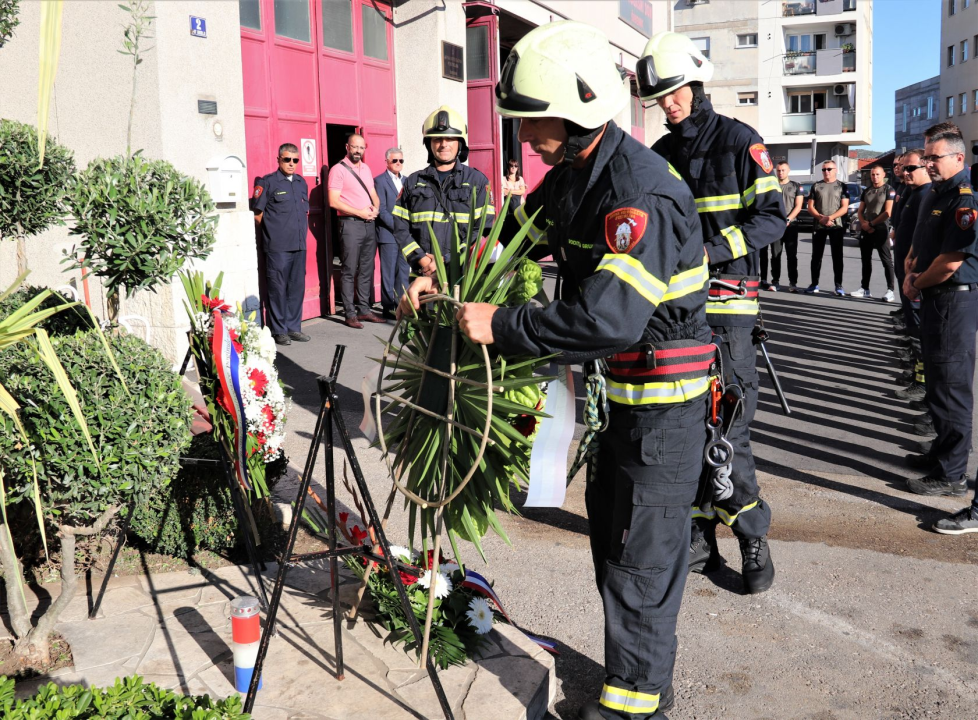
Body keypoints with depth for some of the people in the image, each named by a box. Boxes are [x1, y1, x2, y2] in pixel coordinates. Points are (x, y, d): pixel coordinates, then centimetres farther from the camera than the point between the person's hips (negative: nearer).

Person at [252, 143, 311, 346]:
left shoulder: (301, 182, 14)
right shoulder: (268, 182, -5)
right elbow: (257, 213, -4)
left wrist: (302, 232, 16)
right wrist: (271, 231, 3)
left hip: (299, 245, 6)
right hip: (277, 246, -6)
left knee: (297, 287, 9)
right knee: (277, 288, -1)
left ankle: (293, 327, 19)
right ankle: (278, 331, 6)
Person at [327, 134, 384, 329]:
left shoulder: (365, 168, 16)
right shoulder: (338, 169, -6)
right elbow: (334, 201, -13)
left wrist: (375, 208, -1)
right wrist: (359, 212, -14)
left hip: (369, 224, 7)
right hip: (351, 224, -7)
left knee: (367, 269, 10)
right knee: (349, 271, -4)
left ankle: (364, 309, 17)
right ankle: (350, 314, 0)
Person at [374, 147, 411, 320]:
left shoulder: (405, 181, 16)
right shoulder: (380, 181, -5)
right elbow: (381, 210, -11)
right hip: (388, 234, -6)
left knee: (404, 271, 7)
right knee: (389, 273, -2)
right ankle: (388, 308, 4)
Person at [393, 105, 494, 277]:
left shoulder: (477, 181, 6)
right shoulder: (413, 182, 13)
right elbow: (401, 228, 7)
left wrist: (448, 261, -12)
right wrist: (422, 260, -9)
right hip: (423, 273, 2)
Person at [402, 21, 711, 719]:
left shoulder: (640, 195, -28)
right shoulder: (573, 173, 4)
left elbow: (608, 319, -36)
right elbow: (517, 233, 16)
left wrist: (501, 325, -27)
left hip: (664, 393, -10)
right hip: (624, 384, 10)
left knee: (639, 545, 0)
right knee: (611, 517, 21)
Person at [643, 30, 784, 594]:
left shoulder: (739, 141, -1)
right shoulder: (660, 155, 15)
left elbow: (772, 217, -7)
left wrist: (711, 251, -19)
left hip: (726, 305, -5)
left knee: (728, 432, -7)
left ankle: (754, 540, 11)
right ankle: (701, 541, 19)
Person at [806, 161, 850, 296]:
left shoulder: (841, 186, 5)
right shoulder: (816, 186, 10)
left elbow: (845, 208, -1)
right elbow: (810, 207, 7)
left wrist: (830, 217, -15)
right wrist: (821, 217, -10)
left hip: (836, 226, -2)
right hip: (818, 226, 2)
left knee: (837, 256, -1)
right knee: (816, 256, 5)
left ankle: (838, 285, 2)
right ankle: (814, 284, 12)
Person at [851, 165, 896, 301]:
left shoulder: (889, 190, -4)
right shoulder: (866, 191, 15)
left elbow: (888, 213, -11)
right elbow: (860, 211, 13)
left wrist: (871, 224, -10)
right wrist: (864, 223, -6)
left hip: (880, 229, -6)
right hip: (865, 229, 6)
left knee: (886, 260, -5)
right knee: (866, 260, 10)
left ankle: (890, 290, -7)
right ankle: (865, 289, 16)